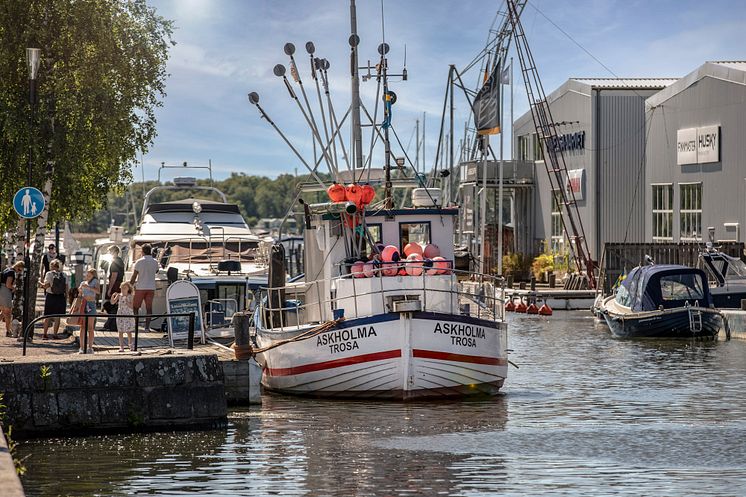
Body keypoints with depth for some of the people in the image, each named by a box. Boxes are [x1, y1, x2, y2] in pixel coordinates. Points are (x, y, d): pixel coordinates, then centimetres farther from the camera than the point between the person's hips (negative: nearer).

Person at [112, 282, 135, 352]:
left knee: (129, 331, 4)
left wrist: (127, 302, -24)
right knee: (120, 331, 2)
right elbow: (112, 302, -5)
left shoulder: (130, 296, -4)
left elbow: (131, 306, -10)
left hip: (128, 316, -2)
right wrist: (113, 296, -20)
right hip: (120, 315, 2)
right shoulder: (119, 295, 1)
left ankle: (131, 345, 16)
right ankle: (121, 346, 7)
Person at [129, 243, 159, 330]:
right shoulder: (155, 262, 1)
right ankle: (147, 326, 0)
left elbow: (134, 276, -7)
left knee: (135, 307, 8)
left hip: (141, 287, -3)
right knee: (149, 307, 5)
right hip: (151, 287, 3)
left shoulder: (139, 262, -8)